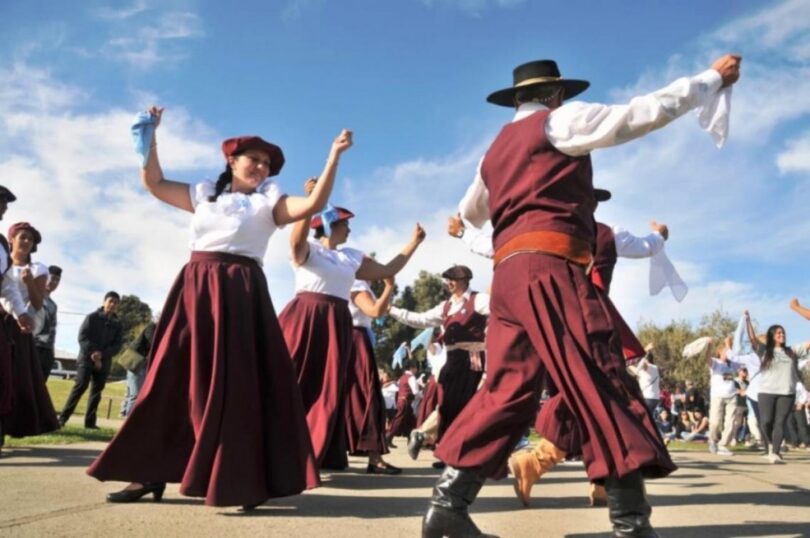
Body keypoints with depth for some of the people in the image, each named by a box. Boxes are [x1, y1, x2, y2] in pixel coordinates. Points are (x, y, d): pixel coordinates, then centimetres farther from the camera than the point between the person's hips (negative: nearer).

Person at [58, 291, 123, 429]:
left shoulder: (118, 325, 10)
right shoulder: (92, 317, 1)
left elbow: (116, 346, 2)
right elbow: (82, 337, -6)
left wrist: (101, 354, -14)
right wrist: (92, 353, -17)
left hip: (104, 362, 4)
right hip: (87, 358, -4)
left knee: (96, 391, 4)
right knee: (80, 386, -13)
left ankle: (90, 422, 7)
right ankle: (63, 417, -9)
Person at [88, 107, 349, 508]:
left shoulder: (268, 202, 8)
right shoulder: (203, 193, 19)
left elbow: (314, 204, -6)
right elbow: (154, 182, 24)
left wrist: (334, 156, -13)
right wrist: (151, 137, 18)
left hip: (240, 293, -4)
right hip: (194, 289, 4)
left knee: (236, 383, -7)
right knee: (172, 379, 5)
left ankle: (243, 481, -2)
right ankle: (153, 473, 15)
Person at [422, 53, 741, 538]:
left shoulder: (498, 148, 27)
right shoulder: (559, 121, 7)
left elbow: (470, 212, 40)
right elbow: (642, 113, 4)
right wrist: (714, 77, 17)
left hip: (508, 271, 8)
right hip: (551, 266, -8)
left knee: (509, 388, 6)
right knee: (603, 381, -9)